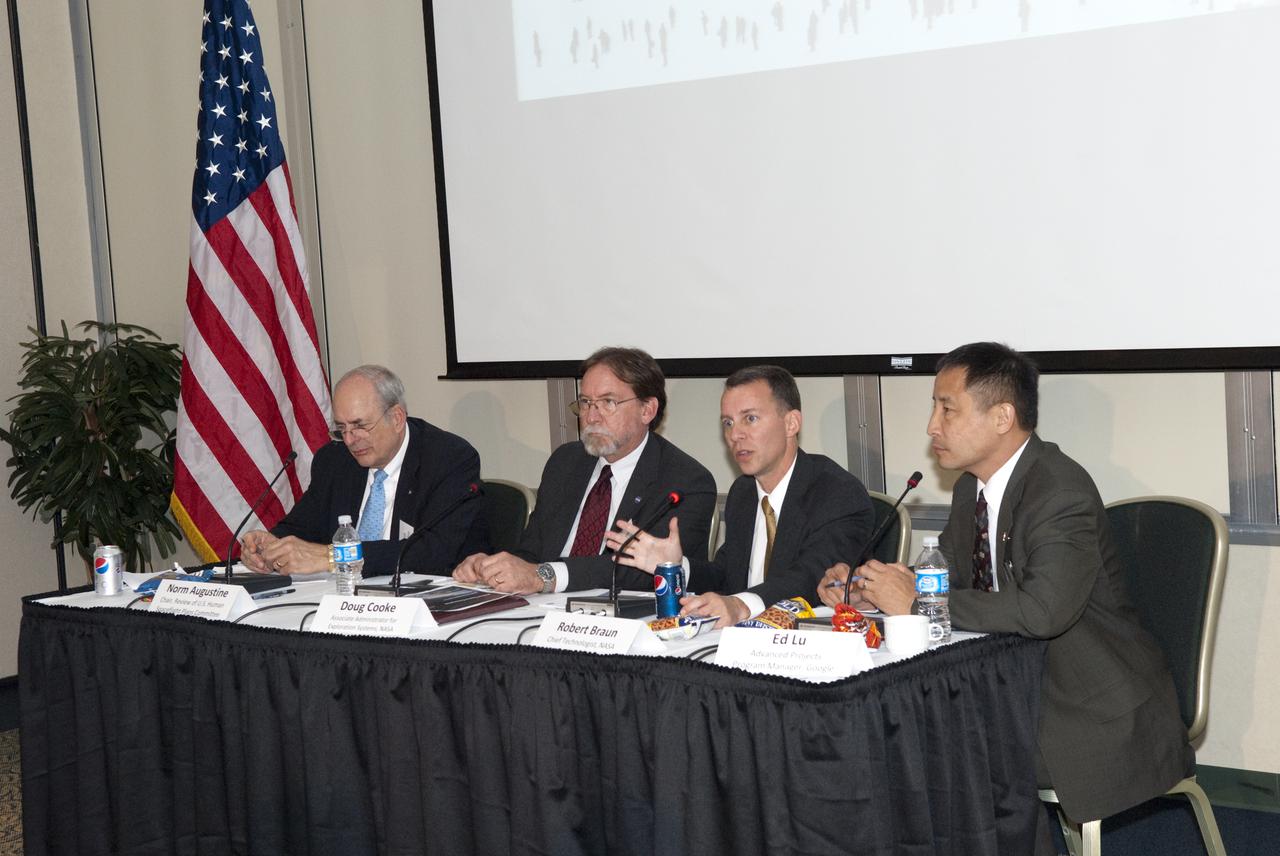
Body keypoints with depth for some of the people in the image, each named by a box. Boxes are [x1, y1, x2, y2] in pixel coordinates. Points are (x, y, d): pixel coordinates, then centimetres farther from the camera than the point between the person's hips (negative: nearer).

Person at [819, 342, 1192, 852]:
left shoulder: (1061, 490, -23)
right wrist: (868, 589, -6)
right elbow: (945, 577, 15)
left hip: (1102, 712, -8)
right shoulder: (972, 488, 5)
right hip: (1023, 684, 8)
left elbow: (1044, 610, -36)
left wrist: (918, 603, -29)